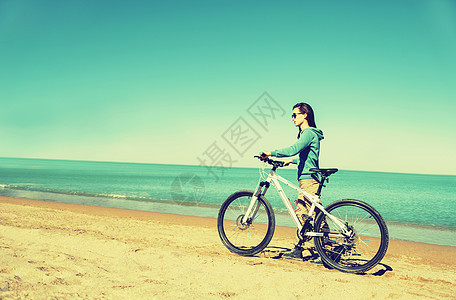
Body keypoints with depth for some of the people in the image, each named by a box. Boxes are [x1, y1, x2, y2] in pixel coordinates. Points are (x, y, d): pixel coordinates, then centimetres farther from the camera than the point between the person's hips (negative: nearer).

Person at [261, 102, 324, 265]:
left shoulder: (309, 132, -11)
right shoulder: (306, 133, 20)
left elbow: (293, 149, -28)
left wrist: (271, 153, -24)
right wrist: (292, 160, 31)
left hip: (308, 180, -10)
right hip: (305, 180, 10)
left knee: (315, 216, -7)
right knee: (301, 214, 12)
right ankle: (298, 250, 18)